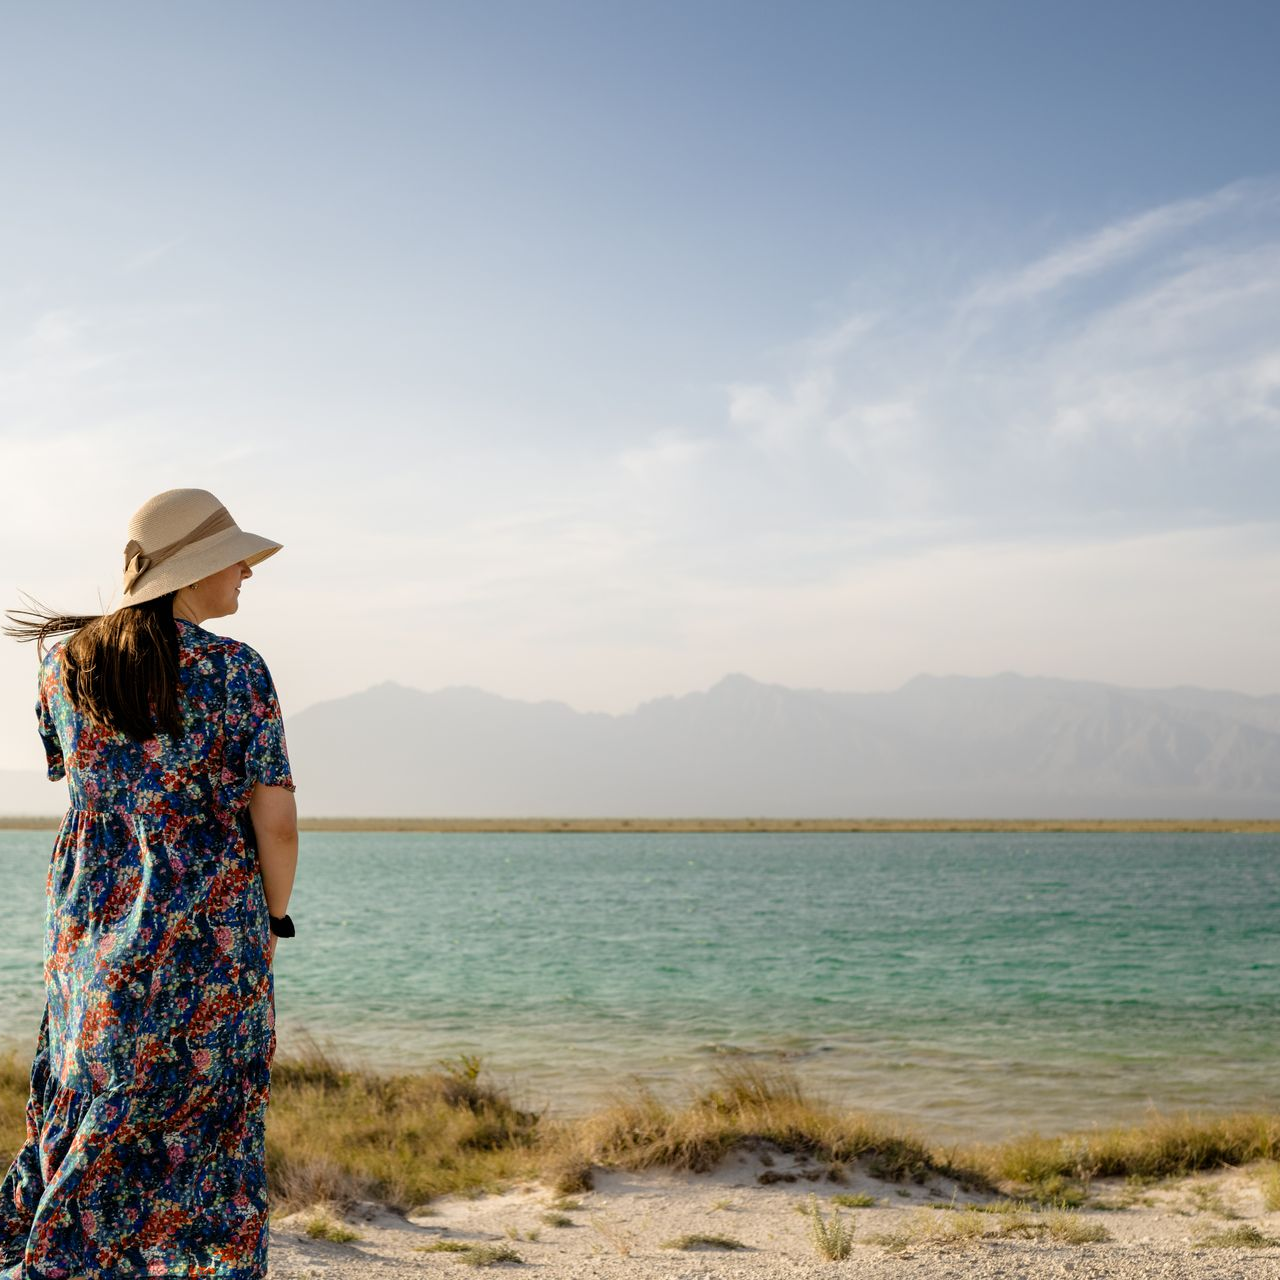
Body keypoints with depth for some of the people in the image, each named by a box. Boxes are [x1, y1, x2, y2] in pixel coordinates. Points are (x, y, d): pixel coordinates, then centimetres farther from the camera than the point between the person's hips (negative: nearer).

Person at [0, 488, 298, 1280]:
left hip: (90, 926, 4)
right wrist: (275, 923, 3)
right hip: (213, 930, -4)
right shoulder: (236, 670, -10)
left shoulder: (69, 660, 3)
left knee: (91, 1119, 17)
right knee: (203, 1129, 7)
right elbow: (277, 823, -10)